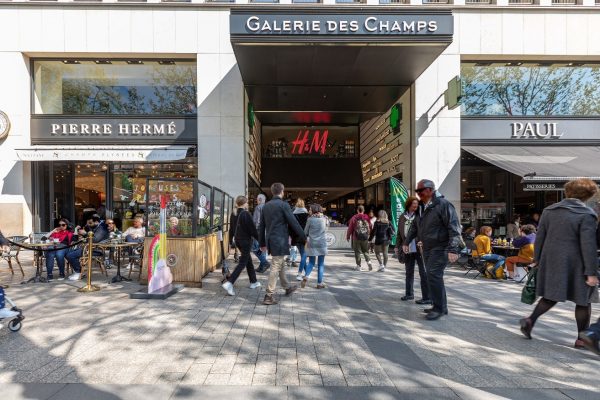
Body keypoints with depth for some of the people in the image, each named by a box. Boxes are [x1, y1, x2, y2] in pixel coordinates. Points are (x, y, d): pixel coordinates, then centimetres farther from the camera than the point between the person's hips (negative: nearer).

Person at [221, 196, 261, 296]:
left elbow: (232, 228, 11)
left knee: (249, 261, 19)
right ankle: (229, 283, -12)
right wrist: (260, 240, -6)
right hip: (246, 241, -8)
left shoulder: (235, 214, 4)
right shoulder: (246, 214, -17)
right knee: (242, 263, -3)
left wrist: (233, 240, 21)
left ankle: (253, 282, 29)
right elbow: (253, 229, -15)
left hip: (238, 240, 8)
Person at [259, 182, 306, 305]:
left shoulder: (266, 206, 9)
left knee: (280, 264, 21)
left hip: (270, 241, 8)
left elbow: (262, 226, 13)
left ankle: (287, 287, 37)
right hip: (280, 241, -8)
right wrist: (304, 238, -2)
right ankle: (269, 296, 0)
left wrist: (262, 243, 20)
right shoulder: (283, 205, -12)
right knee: (275, 267, -3)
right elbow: (294, 223, -12)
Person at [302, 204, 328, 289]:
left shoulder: (310, 219, -5)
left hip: (311, 244, -1)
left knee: (311, 263, 12)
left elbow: (305, 232, 1)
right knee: (321, 264, 7)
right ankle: (319, 283, 8)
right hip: (322, 244, 1)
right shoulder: (324, 219, 1)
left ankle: (306, 276, -10)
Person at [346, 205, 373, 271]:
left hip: (356, 238, -2)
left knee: (357, 252, 6)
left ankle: (359, 266, 8)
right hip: (365, 238, 2)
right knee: (365, 251, 16)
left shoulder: (354, 218, -6)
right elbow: (371, 227, 7)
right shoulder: (367, 218, 2)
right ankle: (369, 262, -4)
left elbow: (350, 228, -4)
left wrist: (348, 236, 9)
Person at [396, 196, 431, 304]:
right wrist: (398, 246, 11)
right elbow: (400, 233, 14)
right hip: (407, 249, 5)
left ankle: (427, 297, 5)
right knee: (409, 272, 16)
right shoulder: (402, 217, 9)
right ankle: (409, 293, 30)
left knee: (423, 273, -1)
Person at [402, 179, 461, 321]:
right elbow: (414, 226, 23)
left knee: (433, 275, -14)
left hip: (440, 248, -8)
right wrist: (406, 242, 19)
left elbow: (454, 228, -18)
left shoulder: (443, 204, -13)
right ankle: (441, 306, 24)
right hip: (427, 249, 8)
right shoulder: (421, 207, 13)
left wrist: (453, 249, -25)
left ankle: (439, 308, -2)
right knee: (433, 277, 12)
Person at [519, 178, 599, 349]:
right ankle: (581, 338, 19)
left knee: (551, 296, 17)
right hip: (575, 265, -5)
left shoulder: (549, 211, 5)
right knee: (583, 300, 11)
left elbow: (539, 238, 8)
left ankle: (530, 320, 2)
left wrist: (538, 260, 17)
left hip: (551, 262, 5)